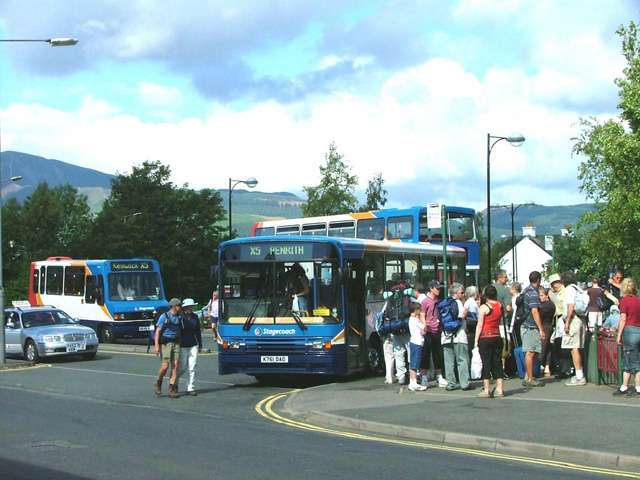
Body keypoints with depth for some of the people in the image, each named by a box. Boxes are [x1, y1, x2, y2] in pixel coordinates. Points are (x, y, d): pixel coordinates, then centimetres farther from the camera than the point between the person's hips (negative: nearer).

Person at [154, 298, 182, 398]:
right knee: (165, 366, -13)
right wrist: (156, 346, -15)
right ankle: (158, 383, 15)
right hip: (165, 343, -5)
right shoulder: (164, 316, -4)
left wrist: (180, 344, 16)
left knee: (175, 366, -5)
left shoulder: (178, 317, 14)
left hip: (175, 343, 5)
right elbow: (158, 331, -7)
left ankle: (172, 390, -3)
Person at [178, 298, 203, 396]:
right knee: (182, 367, 1)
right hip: (182, 345, -4)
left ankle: (191, 388, 5)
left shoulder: (195, 317, 8)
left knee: (192, 367, 0)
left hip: (193, 345, 4)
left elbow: (198, 331, 14)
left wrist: (200, 345, 14)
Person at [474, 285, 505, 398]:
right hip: (497, 337, 5)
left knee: (486, 363, 0)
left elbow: (480, 325, -10)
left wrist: (476, 340, -6)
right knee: (497, 363, 8)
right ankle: (500, 389, 8)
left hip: (485, 338, -5)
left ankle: (486, 390, 0)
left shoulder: (484, 307, -10)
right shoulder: (500, 305, 4)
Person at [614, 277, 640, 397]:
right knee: (627, 361, 13)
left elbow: (623, 319, -10)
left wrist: (619, 335, -6)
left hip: (630, 330, -6)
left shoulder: (624, 300, -6)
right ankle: (624, 387, 16)